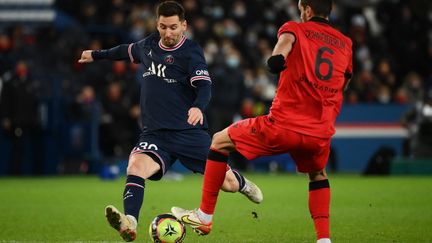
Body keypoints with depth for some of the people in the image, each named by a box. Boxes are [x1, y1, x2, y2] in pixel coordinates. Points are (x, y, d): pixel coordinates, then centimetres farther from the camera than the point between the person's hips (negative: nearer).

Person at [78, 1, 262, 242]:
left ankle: (242, 183, 40)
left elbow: (204, 86, -21)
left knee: (227, 183, 1)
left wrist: (198, 106, -42)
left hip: (189, 131, -3)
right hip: (155, 133, 3)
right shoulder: (149, 45, 10)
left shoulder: (191, 52, -7)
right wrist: (96, 55, 44)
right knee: (135, 167, -29)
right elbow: (128, 50, 33)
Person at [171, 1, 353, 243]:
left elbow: (275, 63, -17)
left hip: (284, 126, -4)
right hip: (321, 133, 4)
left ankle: (205, 216, 17)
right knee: (318, 175, 36)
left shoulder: (295, 29, 3)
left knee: (220, 141, 17)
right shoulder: (346, 44, 15)